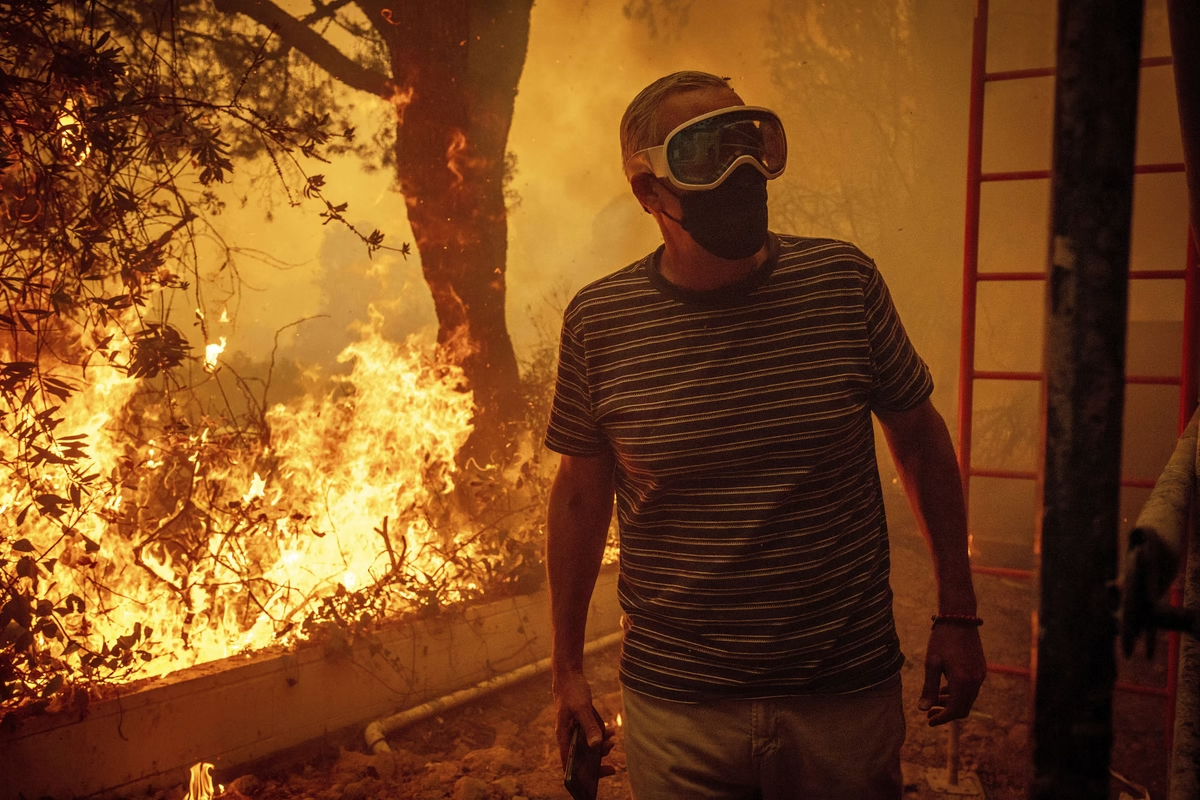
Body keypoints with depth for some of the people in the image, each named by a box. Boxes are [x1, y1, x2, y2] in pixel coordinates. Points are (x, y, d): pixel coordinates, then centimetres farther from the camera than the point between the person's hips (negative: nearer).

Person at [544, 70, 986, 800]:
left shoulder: (845, 282, -6)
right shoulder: (599, 321, -7)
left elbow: (920, 439, 5)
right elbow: (581, 495, 4)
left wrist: (958, 614, 7)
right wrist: (568, 667, 9)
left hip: (847, 699, 1)